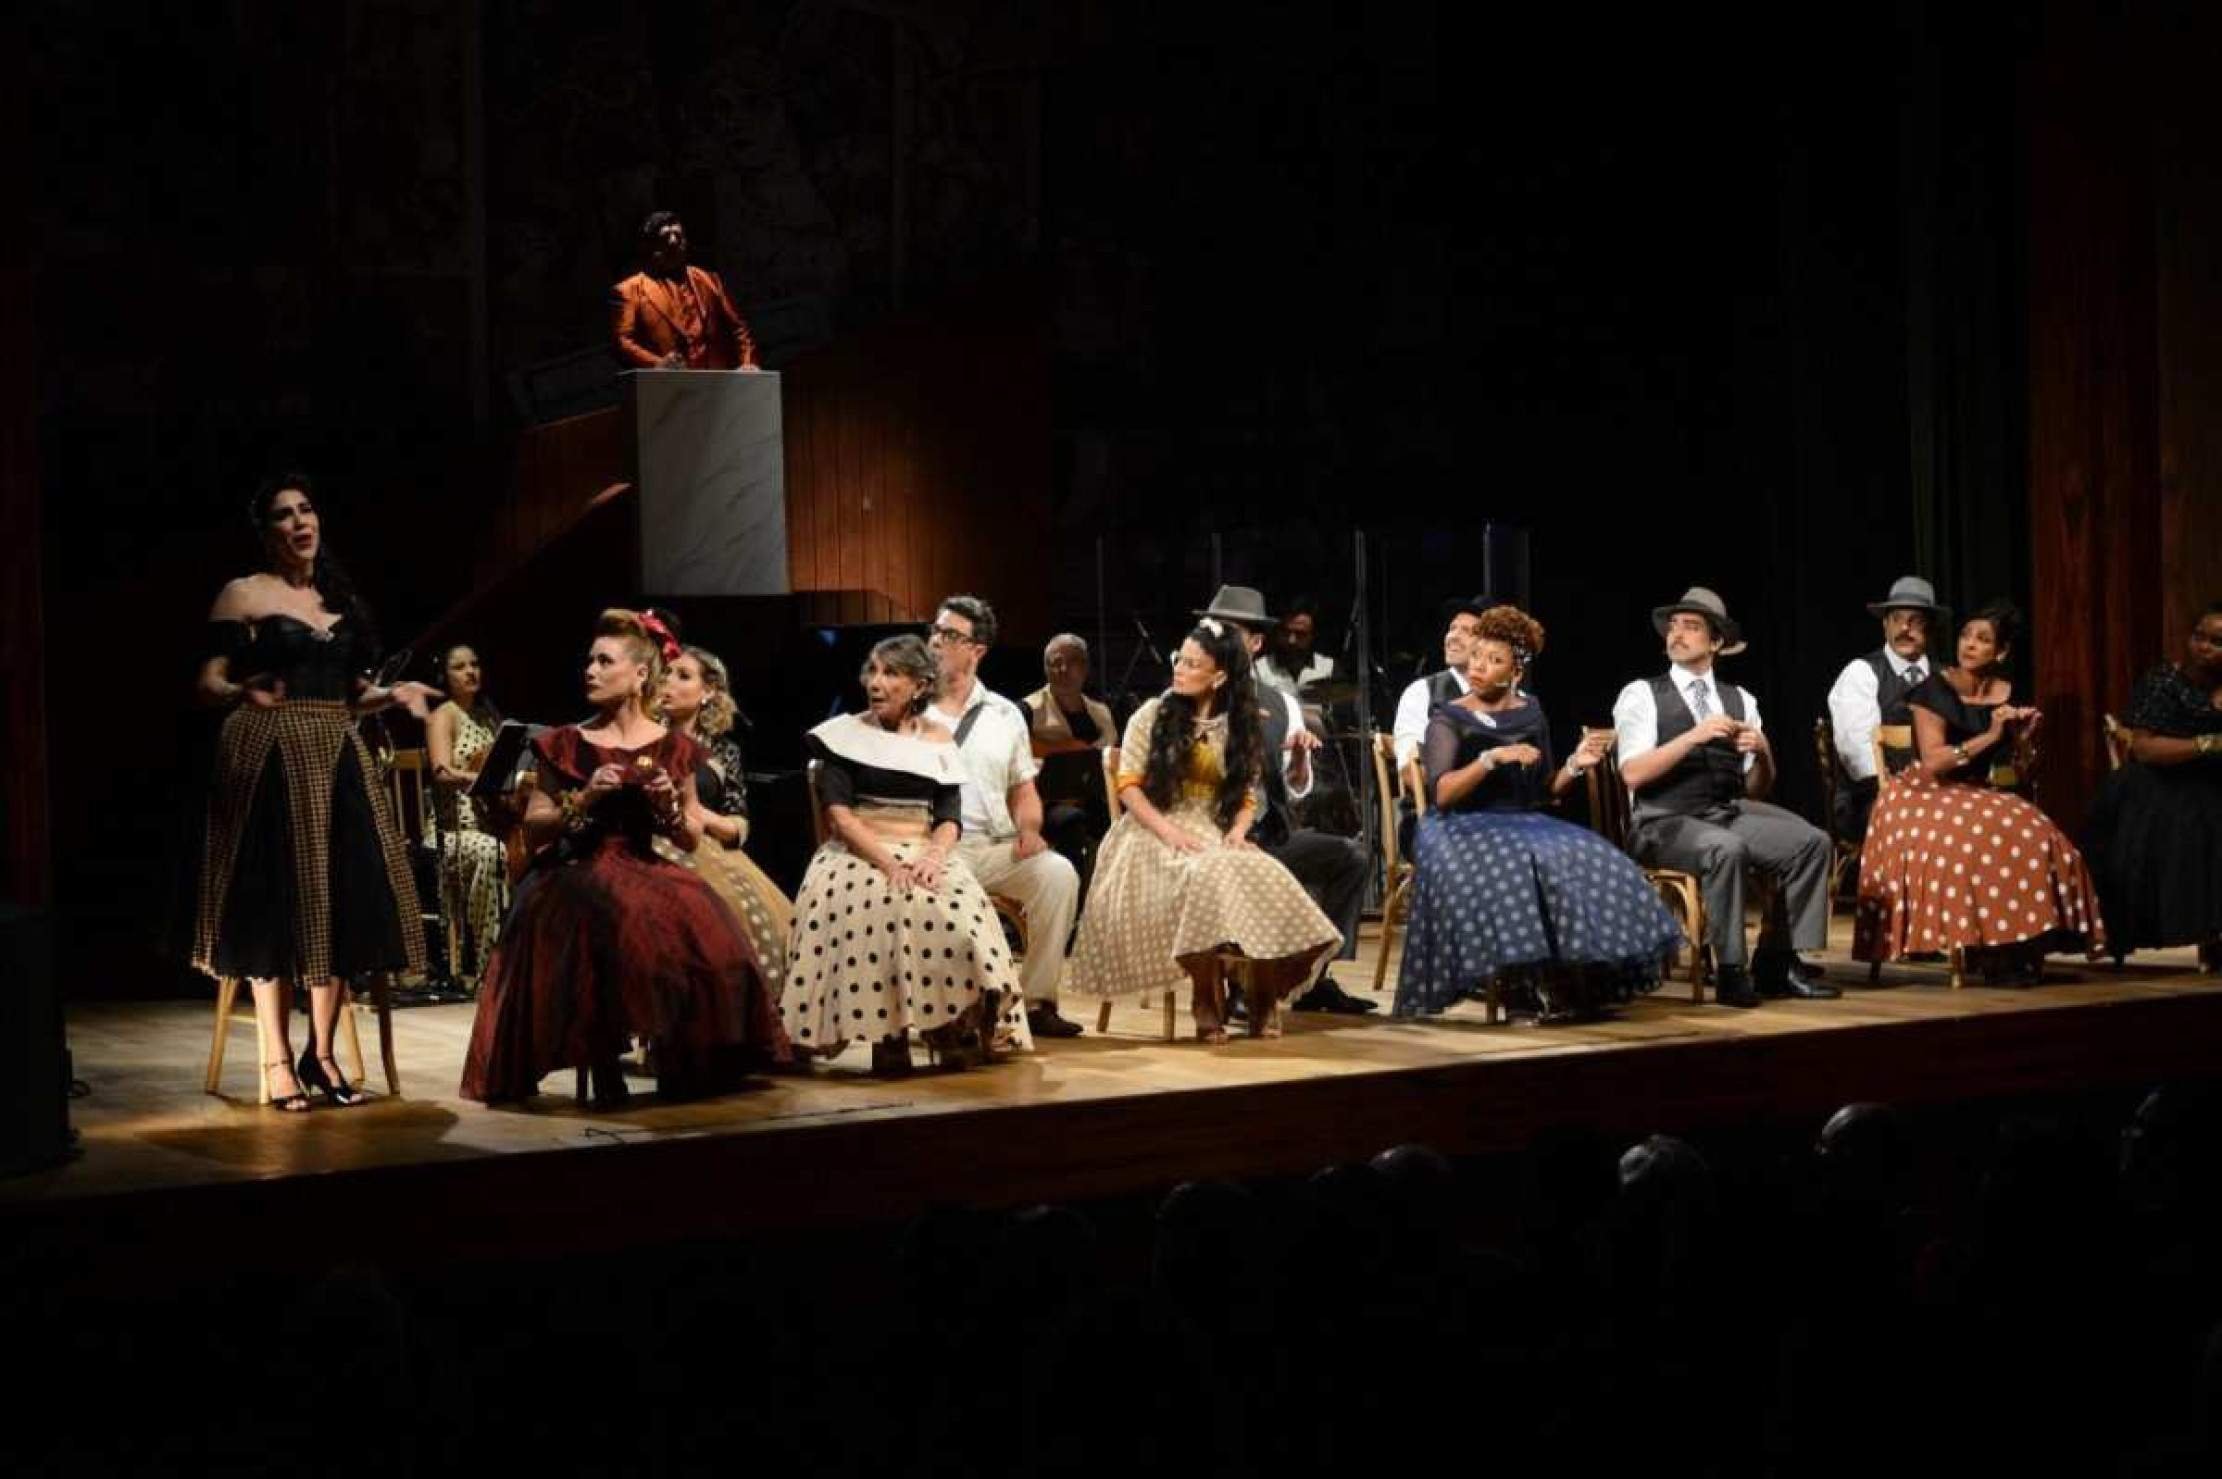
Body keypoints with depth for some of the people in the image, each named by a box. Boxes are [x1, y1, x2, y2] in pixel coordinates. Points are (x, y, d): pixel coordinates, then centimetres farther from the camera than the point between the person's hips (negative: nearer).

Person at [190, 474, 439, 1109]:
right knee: (276, 906, -6)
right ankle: (279, 1061, 0)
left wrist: (394, 694, 3)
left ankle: (321, 1053, 10)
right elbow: (206, 684, -5)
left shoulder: (341, 599, 17)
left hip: (338, 759, 5)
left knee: (346, 904, -1)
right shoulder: (244, 594, 1)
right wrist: (242, 692, -26)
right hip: (270, 757, -5)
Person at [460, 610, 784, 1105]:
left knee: (697, 927, -30)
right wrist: (583, 799, -11)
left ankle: (678, 1061, -11)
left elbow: (692, 840, 12)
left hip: (646, 873, 2)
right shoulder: (565, 746, 6)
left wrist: (670, 806, -8)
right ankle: (604, 1066, -21)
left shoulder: (672, 748, 9)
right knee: (610, 924, -35)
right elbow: (533, 830, 3)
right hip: (575, 876, -1)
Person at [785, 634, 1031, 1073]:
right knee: (887, 907, -36)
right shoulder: (845, 733, 6)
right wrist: (887, 863, -20)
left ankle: (957, 1032, -20)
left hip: (924, 854, 3)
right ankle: (888, 1040, -31)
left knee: (958, 912, -30)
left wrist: (934, 856, -17)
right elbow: (838, 813, -5)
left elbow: (949, 819, 6)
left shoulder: (937, 742, 14)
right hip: (858, 855, -2)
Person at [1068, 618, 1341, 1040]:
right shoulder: (1153, 715, 5)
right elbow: (1129, 784, -1)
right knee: (1207, 878, -37)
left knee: (1266, 880, -30)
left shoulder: (1240, 728, 13)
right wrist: (1168, 831, -16)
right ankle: (1208, 1003, -27)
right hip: (1157, 834, -3)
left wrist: (1238, 831, -12)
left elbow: (1249, 795, 11)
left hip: (1216, 836, 3)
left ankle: (1262, 1002, -19)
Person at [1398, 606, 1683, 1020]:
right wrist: (1492, 758, -23)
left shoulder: (1531, 714, 13)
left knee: (1582, 862, -25)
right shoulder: (1449, 720, 1)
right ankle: (1532, 984, -31)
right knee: (1511, 872, -35)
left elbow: (1544, 792, 12)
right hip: (1464, 828, -4)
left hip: (1526, 825, 4)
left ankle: (1576, 983, -26)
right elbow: (1441, 794, -14)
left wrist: (1574, 766, -6)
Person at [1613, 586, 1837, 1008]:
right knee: (1726, 849, -35)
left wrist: (1762, 752, -8)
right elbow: (1633, 773, -12)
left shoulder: (1740, 700, 15)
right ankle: (1731, 972, -22)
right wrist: (1692, 737, -20)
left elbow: (1757, 789, 14)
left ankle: (1777, 962, -12)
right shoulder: (1641, 694, 2)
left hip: (1730, 813, 5)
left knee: (1811, 841, -17)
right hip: (1665, 824, -5)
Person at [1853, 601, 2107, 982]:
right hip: (1928, 795, -5)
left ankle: (2019, 950, -17)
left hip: (1982, 796, 5)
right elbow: (1932, 763, -17)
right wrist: (1989, 737, -20)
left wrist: (2021, 740, -10)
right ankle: (1992, 954, -26)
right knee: (1981, 841, -33)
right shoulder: (1935, 690, -6)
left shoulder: (2008, 697, 7)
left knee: (2036, 839, -22)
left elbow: (2010, 777, 9)